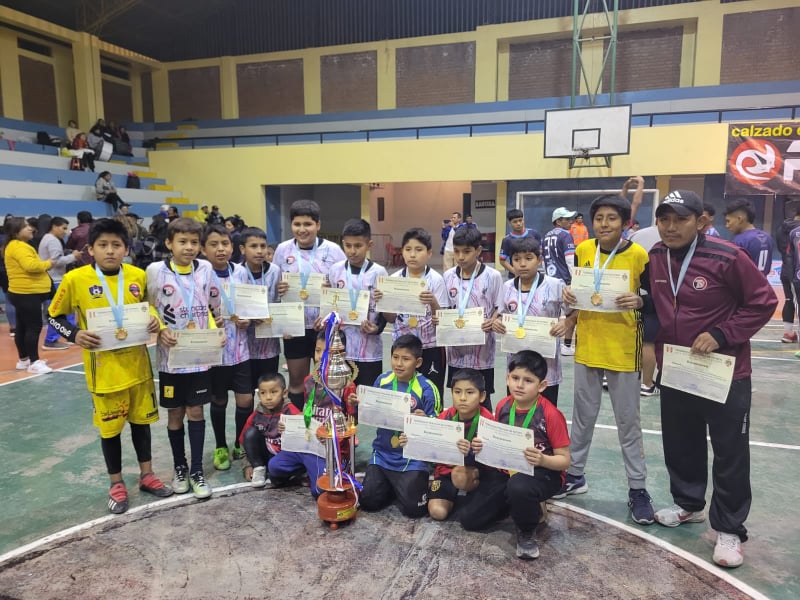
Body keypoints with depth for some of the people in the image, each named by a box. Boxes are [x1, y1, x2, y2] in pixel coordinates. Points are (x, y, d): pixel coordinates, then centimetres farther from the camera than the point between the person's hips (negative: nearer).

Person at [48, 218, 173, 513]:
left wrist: (153, 321, -7)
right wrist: (75, 335, -17)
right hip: (104, 369, -2)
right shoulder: (75, 279, -10)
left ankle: (146, 474, 33)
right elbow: (55, 317, 0)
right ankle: (116, 484, 30)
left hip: (138, 364, 3)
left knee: (141, 419, 15)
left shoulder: (138, 276, -2)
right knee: (110, 427, 10)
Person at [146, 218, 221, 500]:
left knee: (195, 411, 8)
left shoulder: (205, 269, -1)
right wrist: (161, 332, -17)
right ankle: (180, 468, 29)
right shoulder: (156, 270, -8)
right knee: (175, 413, 11)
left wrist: (215, 332, -6)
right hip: (171, 355, -1)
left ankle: (197, 470, 20)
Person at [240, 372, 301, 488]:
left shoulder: (290, 411, -16)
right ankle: (258, 468, -6)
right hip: (266, 455, 4)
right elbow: (244, 441, 4)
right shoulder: (256, 415, -5)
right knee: (251, 433, -16)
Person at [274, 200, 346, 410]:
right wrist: (277, 289, -12)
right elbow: (272, 284, 10)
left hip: (325, 325, -1)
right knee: (296, 380, 12)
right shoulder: (283, 250, 2)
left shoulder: (333, 250, -5)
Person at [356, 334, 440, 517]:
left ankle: (414, 483, 23)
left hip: (412, 458, -3)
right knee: (368, 502, -3)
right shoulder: (382, 381, -1)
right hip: (383, 454, 4)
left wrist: (424, 420, -29)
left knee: (413, 508, -10)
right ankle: (392, 486, 27)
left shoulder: (426, 388, -13)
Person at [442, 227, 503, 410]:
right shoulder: (448, 276, 2)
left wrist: (493, 322, -22)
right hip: (456, 350, 4)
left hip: (482, 351, -3)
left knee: (482, 400, 9)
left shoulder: (492, 276, -8)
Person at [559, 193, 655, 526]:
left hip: (622, 349, -3)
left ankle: (637, 488, 23)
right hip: (587, 346, 4)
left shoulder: (638, 255, -11)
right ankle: (574, 474, 32)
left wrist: (638, 302, -24)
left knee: (628, 421, 8)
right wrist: (569, 296, -9)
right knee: (583, 415, 16)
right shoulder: (583, 250, 0)